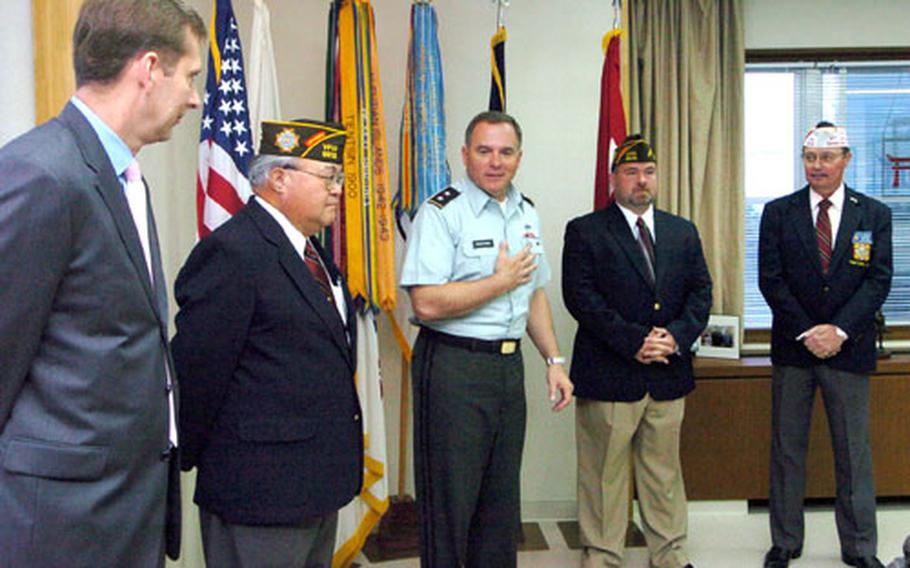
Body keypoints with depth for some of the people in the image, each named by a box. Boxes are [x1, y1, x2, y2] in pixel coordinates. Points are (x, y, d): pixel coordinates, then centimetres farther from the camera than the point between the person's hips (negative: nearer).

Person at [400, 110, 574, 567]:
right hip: (454, 368, -7)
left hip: (510, 365, 7)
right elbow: (427, 303, -22)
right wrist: (502, 280, -14)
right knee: (450, 499, 2)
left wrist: (554, 360, 13)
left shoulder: (527, 214, 12)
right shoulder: (441, 213, -12)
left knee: (501, 494, 17)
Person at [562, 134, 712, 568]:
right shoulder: (585, 231, -1)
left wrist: (677, 335, -9)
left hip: (668, 375, 4)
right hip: (607, 375, -4)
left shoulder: (683, 232, 14)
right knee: (603, 476, 5)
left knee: (664, 472, 14)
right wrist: (633, 341, -17)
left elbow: (700, 293, 9)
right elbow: (580, 297, -11)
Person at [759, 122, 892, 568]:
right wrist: (808, 333, -11)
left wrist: (839, 330, -15)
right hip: (792, 347, 0)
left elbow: (878, 281, -3)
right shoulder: (778, 212, 3)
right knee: (786, 449, 8)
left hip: (848, 348, 0)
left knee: (854, 452, 7)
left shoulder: (875, 215, 4)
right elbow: (770, 280, -3)